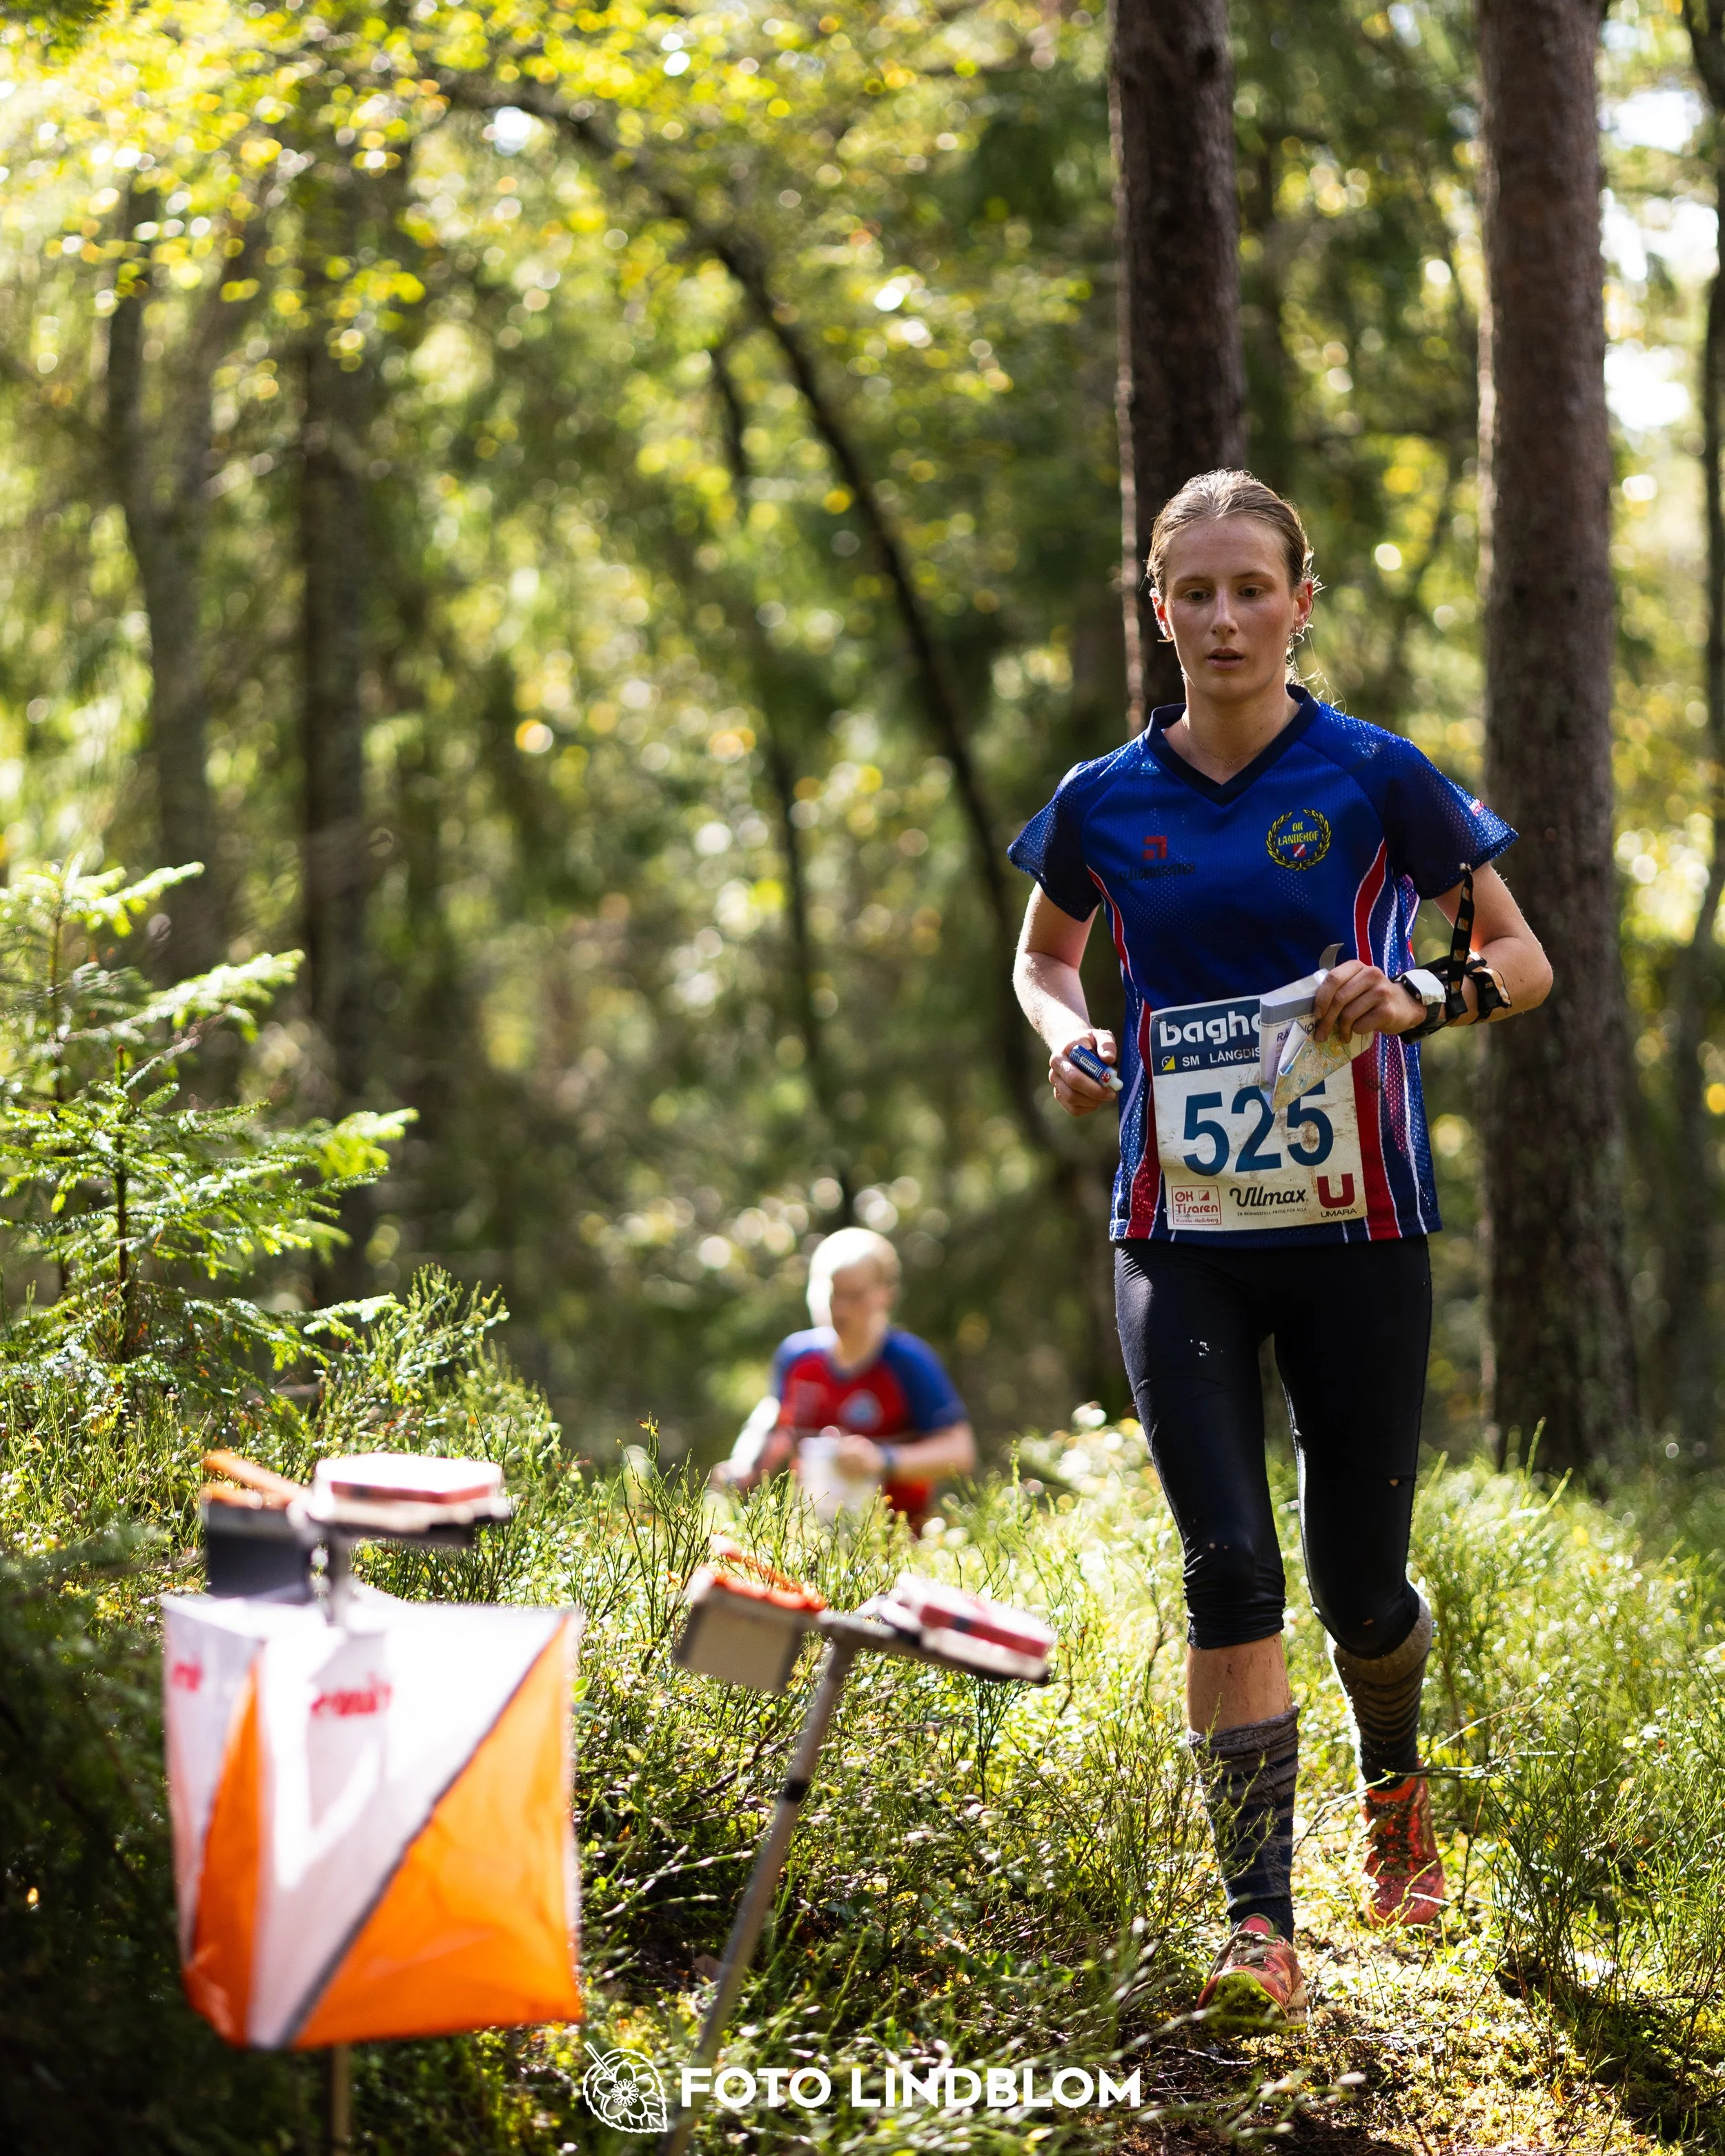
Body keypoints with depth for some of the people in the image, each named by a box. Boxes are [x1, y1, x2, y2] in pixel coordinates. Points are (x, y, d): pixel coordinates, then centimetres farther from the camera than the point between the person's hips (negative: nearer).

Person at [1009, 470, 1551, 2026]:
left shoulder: (1377, 778, -3)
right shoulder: (1105, 804, 4)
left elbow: (1522, 959, 4)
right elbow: (1044, 956, 22)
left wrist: (1418, 1000, -17)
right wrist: (1067, 1035, 0)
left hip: (1354, 1227, -1)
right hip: (1181, 1238, 1)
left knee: (1358, 1581, 6)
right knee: (1228, 1563, -13)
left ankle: (1394, 1780, 39)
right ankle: (1260, 1916, -7)